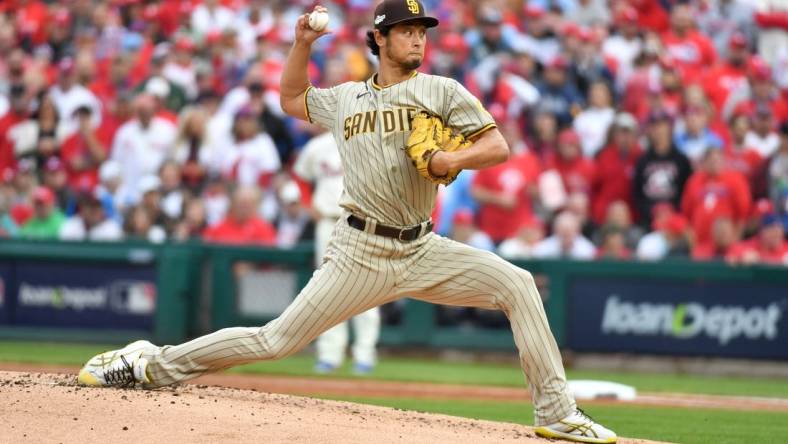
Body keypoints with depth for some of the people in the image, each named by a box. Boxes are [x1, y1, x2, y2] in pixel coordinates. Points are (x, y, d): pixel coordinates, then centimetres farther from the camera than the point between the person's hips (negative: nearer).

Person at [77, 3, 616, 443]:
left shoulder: (442, 91, 4)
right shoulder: (346, 99, 11)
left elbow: (498, 146, -2)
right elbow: (291, 98, 30)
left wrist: (453, 159, -20)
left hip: (423, 252, 1)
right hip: (360, 255, -1)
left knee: (516, 284, -17)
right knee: (279, 340, -7)